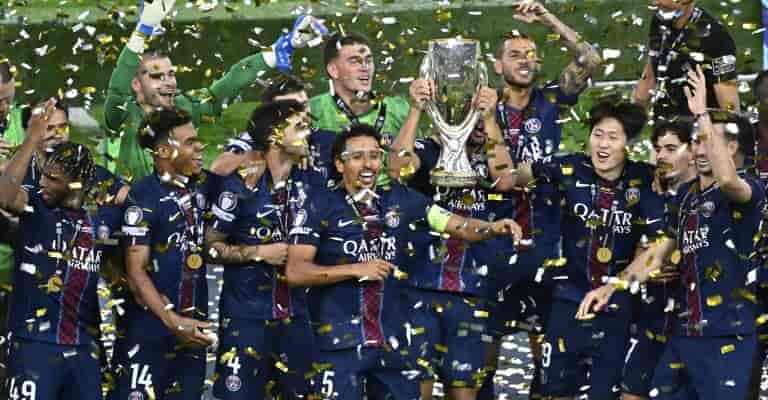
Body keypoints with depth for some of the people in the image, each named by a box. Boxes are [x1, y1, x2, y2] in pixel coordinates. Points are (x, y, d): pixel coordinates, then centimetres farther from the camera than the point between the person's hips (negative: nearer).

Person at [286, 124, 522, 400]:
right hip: (341, 340, -4)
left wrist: (493, 228, -16)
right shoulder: (321, 205, -5)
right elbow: (295, 271, -10)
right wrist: (355, 269, -15)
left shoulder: (400, 199, 7)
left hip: (392, 336, 4)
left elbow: (455, 224, 3)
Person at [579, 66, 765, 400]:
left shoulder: (749, 191, -10)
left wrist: (702, 114, -29)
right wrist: (612, 286, 11)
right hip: (684, 332, 7)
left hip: (727, 335, -7)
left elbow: (727, 180, -34)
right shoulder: (686, 193, 13)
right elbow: (660, 252, 21)